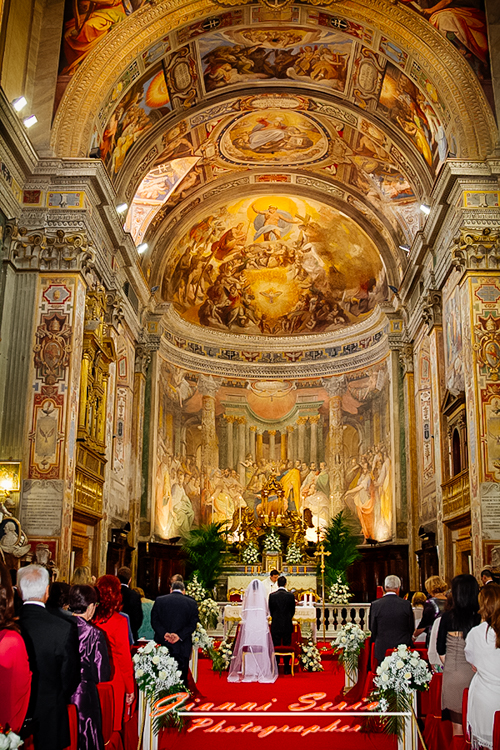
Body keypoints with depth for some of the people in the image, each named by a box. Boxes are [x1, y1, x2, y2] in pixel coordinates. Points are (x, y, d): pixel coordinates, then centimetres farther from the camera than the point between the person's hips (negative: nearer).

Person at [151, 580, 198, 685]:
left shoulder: (159, 600, 4)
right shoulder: (192, 603, 2)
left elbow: (154, 621, -3)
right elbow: (192, 624, -5)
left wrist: (164, 633, -11)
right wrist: (179, 635, -12)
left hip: (163, 645, 1)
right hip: (183, 648, -1)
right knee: (181, 678, 7)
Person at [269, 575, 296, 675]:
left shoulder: (272, 595, -7)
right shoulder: (290, 595, -7)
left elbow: (271, 611, 3)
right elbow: (293, 611, 2)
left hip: (275, 625, 0)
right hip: (287, 625, 0)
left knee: (275, 647, 8)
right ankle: (286, 669, 11)